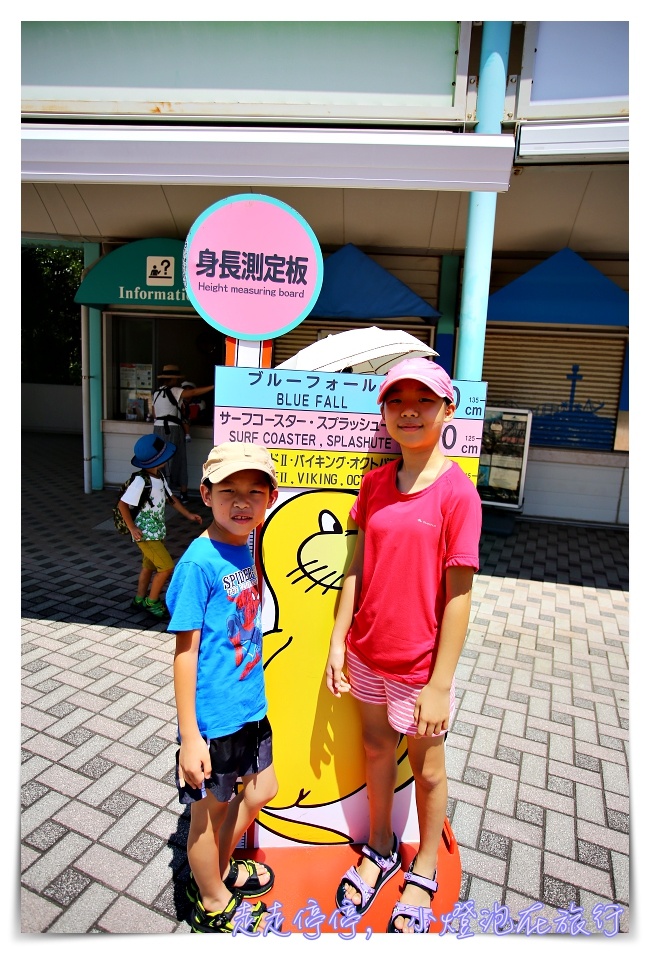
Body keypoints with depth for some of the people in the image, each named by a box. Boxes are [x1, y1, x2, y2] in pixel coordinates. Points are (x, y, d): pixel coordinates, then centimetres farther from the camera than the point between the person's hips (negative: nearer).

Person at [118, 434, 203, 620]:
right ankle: (152, 601, 11)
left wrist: (188, 515, 11)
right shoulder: (140, 481, -24)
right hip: (145, 533, -9)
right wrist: (132, 528, -18)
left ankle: (140, 599, 38)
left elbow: (171, 497, 14)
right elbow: (122, 504, -20)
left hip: (156, 531, 9)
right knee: (166, 567, -9)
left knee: (149, 566, 20)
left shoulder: (159, 477, 3)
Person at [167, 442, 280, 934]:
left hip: (250, 704, 8)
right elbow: (185, 653, -20)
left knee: (262, 789, 25)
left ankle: (221, 867, 51)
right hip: (214, 716, -8)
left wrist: (253, 691, 16)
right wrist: (190, 737, -17)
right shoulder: (199, 562, -24)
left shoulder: (244, 549, -1)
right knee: (210, 809, 16)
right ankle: (213, 905, 43)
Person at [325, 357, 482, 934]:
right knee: (376, 750, 23)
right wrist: (338, 641, 3)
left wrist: (440, 685, -14)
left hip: (420, 664, -4)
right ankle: (380, 851, 49)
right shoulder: (374, 484, -1)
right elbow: (358, 566, 3)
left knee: (427, 767, 17)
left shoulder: (457, 491, -17)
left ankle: (424, 872, 44)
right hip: (367, 654, 5)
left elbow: (459, 595, -16)